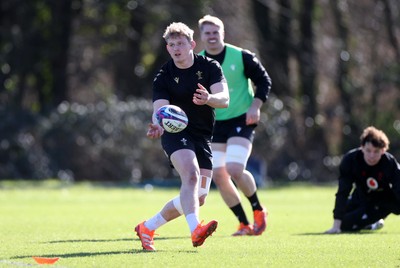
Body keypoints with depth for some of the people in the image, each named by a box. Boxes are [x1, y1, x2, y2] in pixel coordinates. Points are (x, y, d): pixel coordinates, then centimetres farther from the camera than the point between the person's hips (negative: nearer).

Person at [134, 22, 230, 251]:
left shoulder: (210, 67, -1)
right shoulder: (164, 77, -5)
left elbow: (224, 99, -14)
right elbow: (160, 108, -17)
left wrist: (209, 99, -38)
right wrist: (158, 126, -41)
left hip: (203, 137, 4)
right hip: (176, 132, -4)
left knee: (199, 198, 4)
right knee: (191, 174, -32)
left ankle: (148, 228, 22)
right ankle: (195, 230, -47)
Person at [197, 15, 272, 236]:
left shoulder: (241, 57, -7)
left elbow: (264, 80, -1)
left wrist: (255, 106, -13)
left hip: (241, 120, -5)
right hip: (214, 124, 5)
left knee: (234, 170, -21)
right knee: (218, 176, -1)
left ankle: (258, 211, 5)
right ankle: (244, 224, 12)